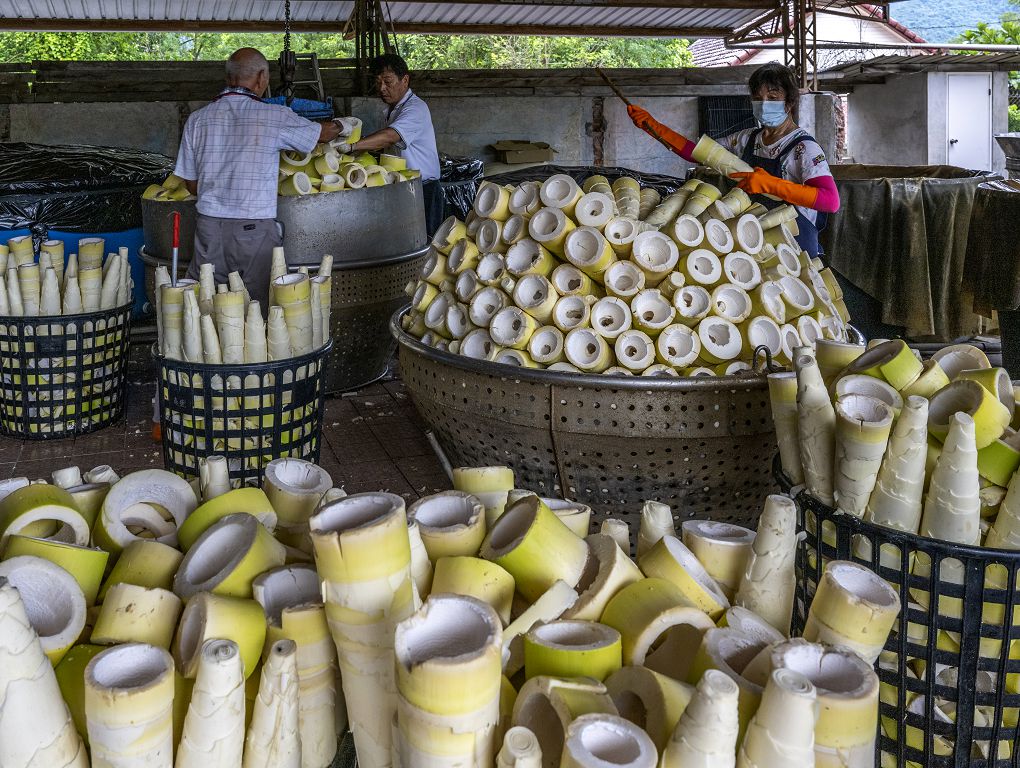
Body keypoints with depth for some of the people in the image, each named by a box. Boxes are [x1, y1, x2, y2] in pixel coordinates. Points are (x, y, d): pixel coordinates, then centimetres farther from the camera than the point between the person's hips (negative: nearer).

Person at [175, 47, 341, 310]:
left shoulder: (197, 119, 6)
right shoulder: (275, 116, -4)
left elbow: (191, 184, 11)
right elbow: (326, 133, 10)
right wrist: (339, 126, 33)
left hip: (209, 226, 3)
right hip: (255, 229, -3)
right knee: (261, 311, 4)